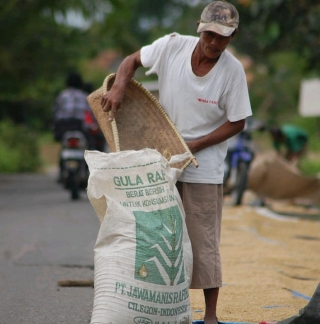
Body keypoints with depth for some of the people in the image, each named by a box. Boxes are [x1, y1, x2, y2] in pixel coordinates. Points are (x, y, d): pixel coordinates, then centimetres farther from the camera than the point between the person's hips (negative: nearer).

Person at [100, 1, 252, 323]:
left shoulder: (232, 70, -13)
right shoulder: (172, 46, -9)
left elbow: (236, 123, -7)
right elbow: (132, 61, 6)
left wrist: (195, 145, -15)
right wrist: (118, 88, -14)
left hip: (203, 167, -3)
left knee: (204, 241, -1)